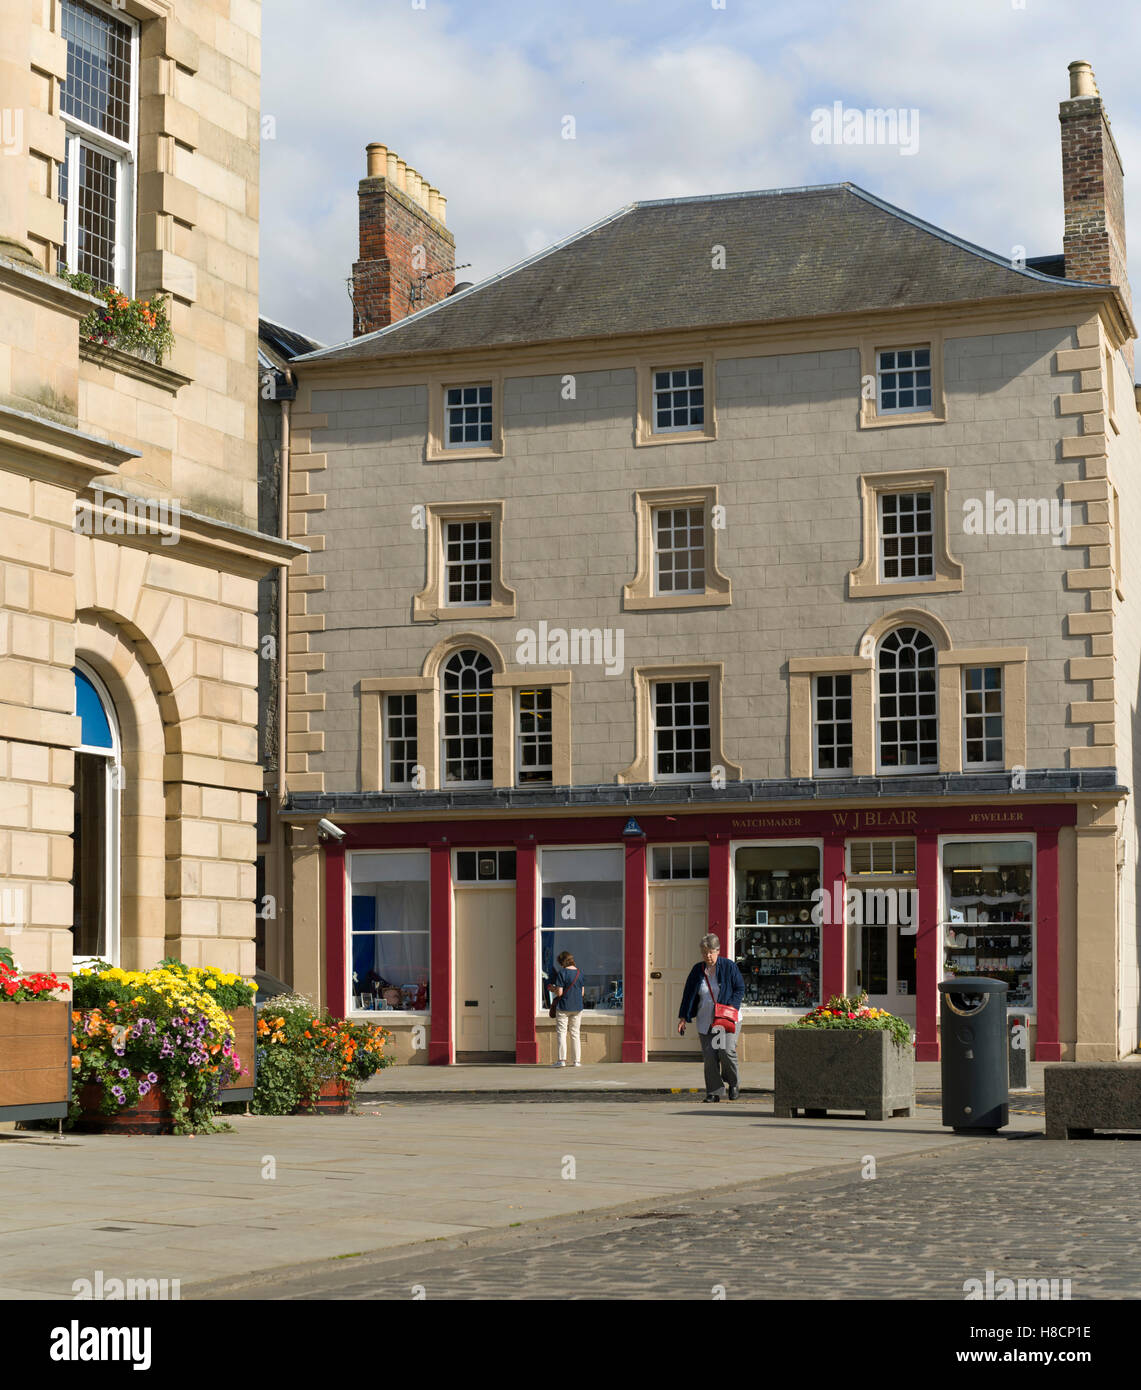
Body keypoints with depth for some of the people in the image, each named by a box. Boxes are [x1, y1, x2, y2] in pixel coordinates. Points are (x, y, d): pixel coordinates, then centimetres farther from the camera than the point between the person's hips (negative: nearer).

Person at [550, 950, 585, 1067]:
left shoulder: (561, 973, -12)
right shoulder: (580, 973, 5)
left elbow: (559, 993, -16)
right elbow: (582, 992, 9)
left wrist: (553, 989, 4)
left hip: (563, 1007, -5)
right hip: (577, 1007, 5)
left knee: (562, 1033, 1)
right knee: (575, 1033, 11)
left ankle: (562, 1059, -5)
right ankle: (577, 1060, 10)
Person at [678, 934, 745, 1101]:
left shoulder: (729, 967, -2)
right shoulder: (697, 970, 7)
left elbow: (740, 988, 1)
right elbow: (688, 994, 10)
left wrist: (732, 1006, -14)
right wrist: (683, 1018, 6)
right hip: (705, 1021, 3)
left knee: (726, 1051, -17)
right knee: (709, 1057, -3)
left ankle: (733, 1083, 9)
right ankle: (714, 1091, 6)